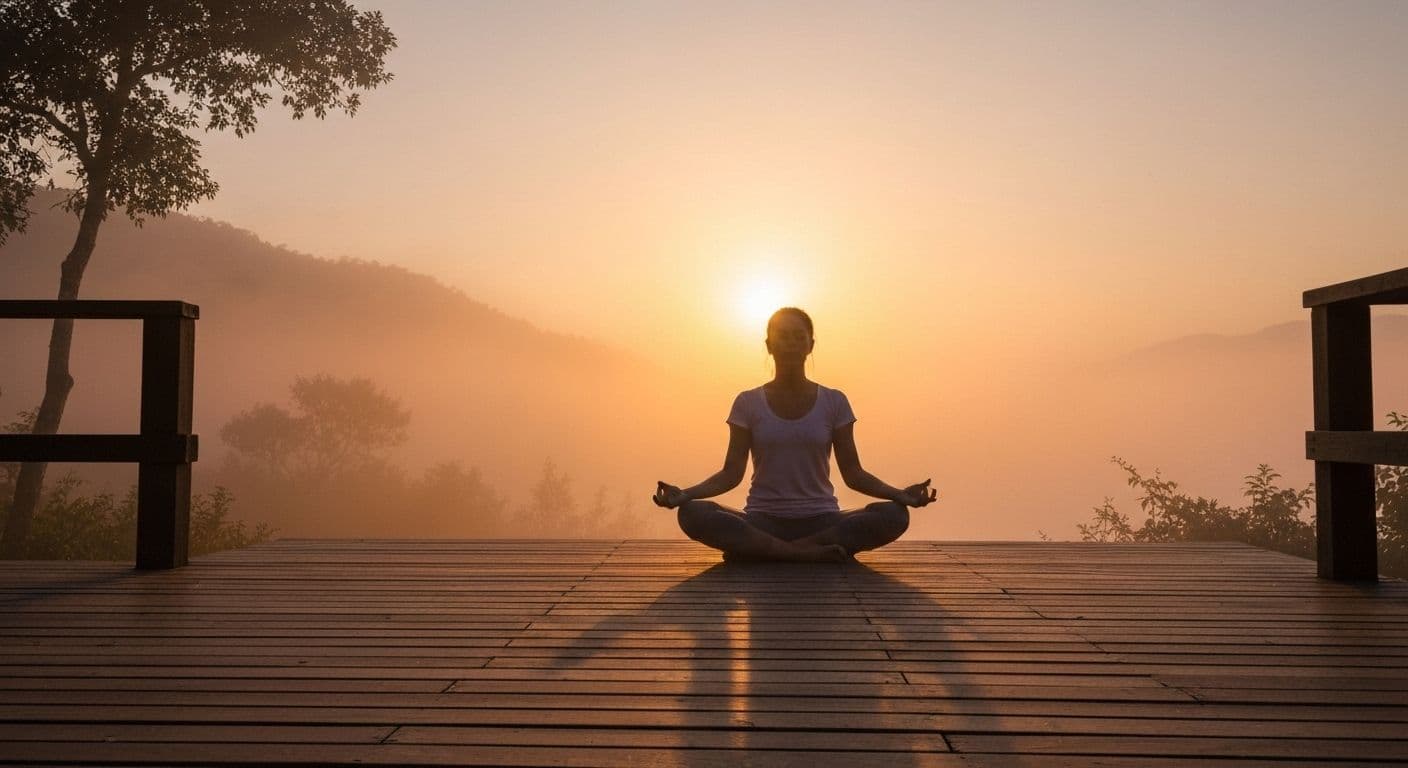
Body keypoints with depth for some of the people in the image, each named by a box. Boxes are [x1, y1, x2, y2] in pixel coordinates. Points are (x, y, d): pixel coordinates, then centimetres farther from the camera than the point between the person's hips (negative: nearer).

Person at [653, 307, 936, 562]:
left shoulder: (834, 402, 5)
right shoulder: (748, 403, 5)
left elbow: (852, 473, 4)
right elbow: (732, 472, 1)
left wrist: (899, 494, -14)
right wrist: (684, 494, -16)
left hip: (821, 519, 1)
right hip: (762, 520, -1)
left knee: (894, 515, -27)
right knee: (693, 514, -29)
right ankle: (810, 552, -29)